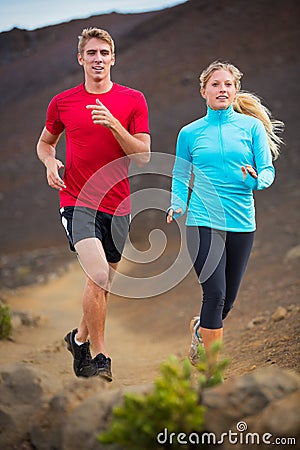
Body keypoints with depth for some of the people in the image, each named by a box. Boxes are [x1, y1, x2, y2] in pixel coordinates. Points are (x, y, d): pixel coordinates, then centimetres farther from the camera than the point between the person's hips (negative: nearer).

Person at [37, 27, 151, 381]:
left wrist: (113, 125, -16)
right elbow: (45, 142, 20)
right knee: (98, 274, -20)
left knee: (103, 282, 13)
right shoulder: (62, 102, 4)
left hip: (117, 204, 2)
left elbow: (143, 156, -3)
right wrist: (50, 162, -2)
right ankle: (99, 356, -8)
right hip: (77, 202, -2)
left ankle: (80, 337, 39)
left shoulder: (132, 100, 2)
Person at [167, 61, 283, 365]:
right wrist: (176, 206, -8)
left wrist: (255, 180, -20)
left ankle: (200, 327, 44)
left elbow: (268, 171, 3)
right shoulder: (190, 133, 6)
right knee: (215, 294, -14)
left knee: (228, 300, 10)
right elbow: (180, 177, 11)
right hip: (203, 222, -2)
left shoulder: (252, 126, 5)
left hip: (242, 223, 2)